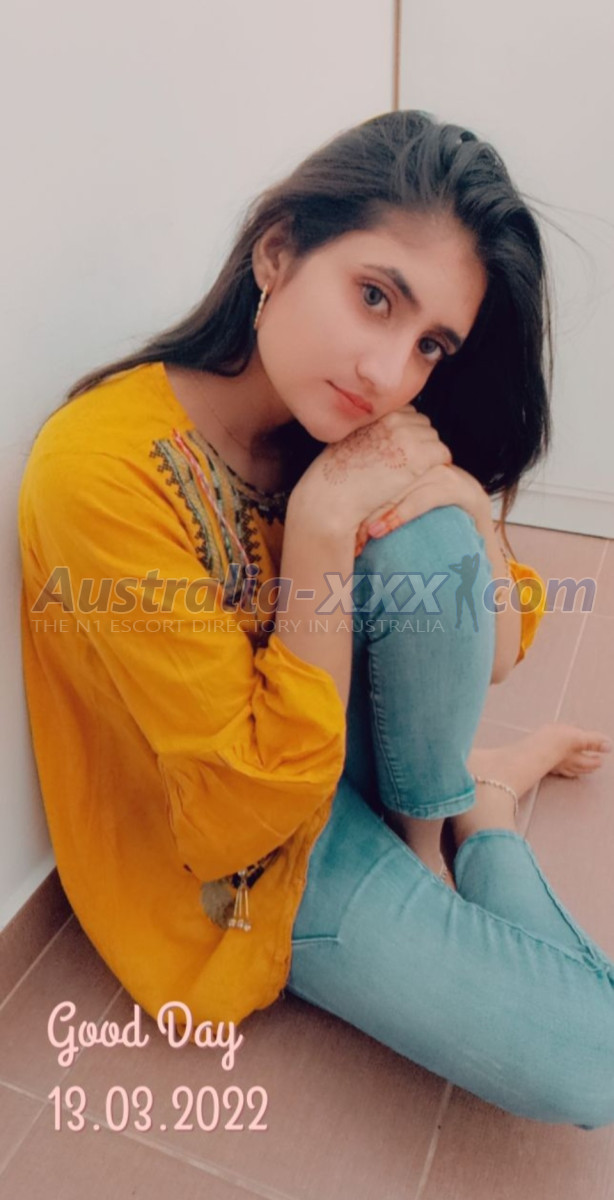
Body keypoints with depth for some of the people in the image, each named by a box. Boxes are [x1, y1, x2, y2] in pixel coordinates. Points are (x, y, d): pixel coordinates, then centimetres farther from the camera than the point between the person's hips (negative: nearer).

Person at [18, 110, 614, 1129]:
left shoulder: (353, 425, -9)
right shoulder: (108, 468, -29)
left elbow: (497, 650, -4)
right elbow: (252, 810, -26)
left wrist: (461, 497, -23)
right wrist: (324, 519, -32)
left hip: (345, 747, 6)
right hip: (243, 866, -5)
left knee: (429, 538, -24)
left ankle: (448, 811, 1)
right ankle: (484, 793, 12)